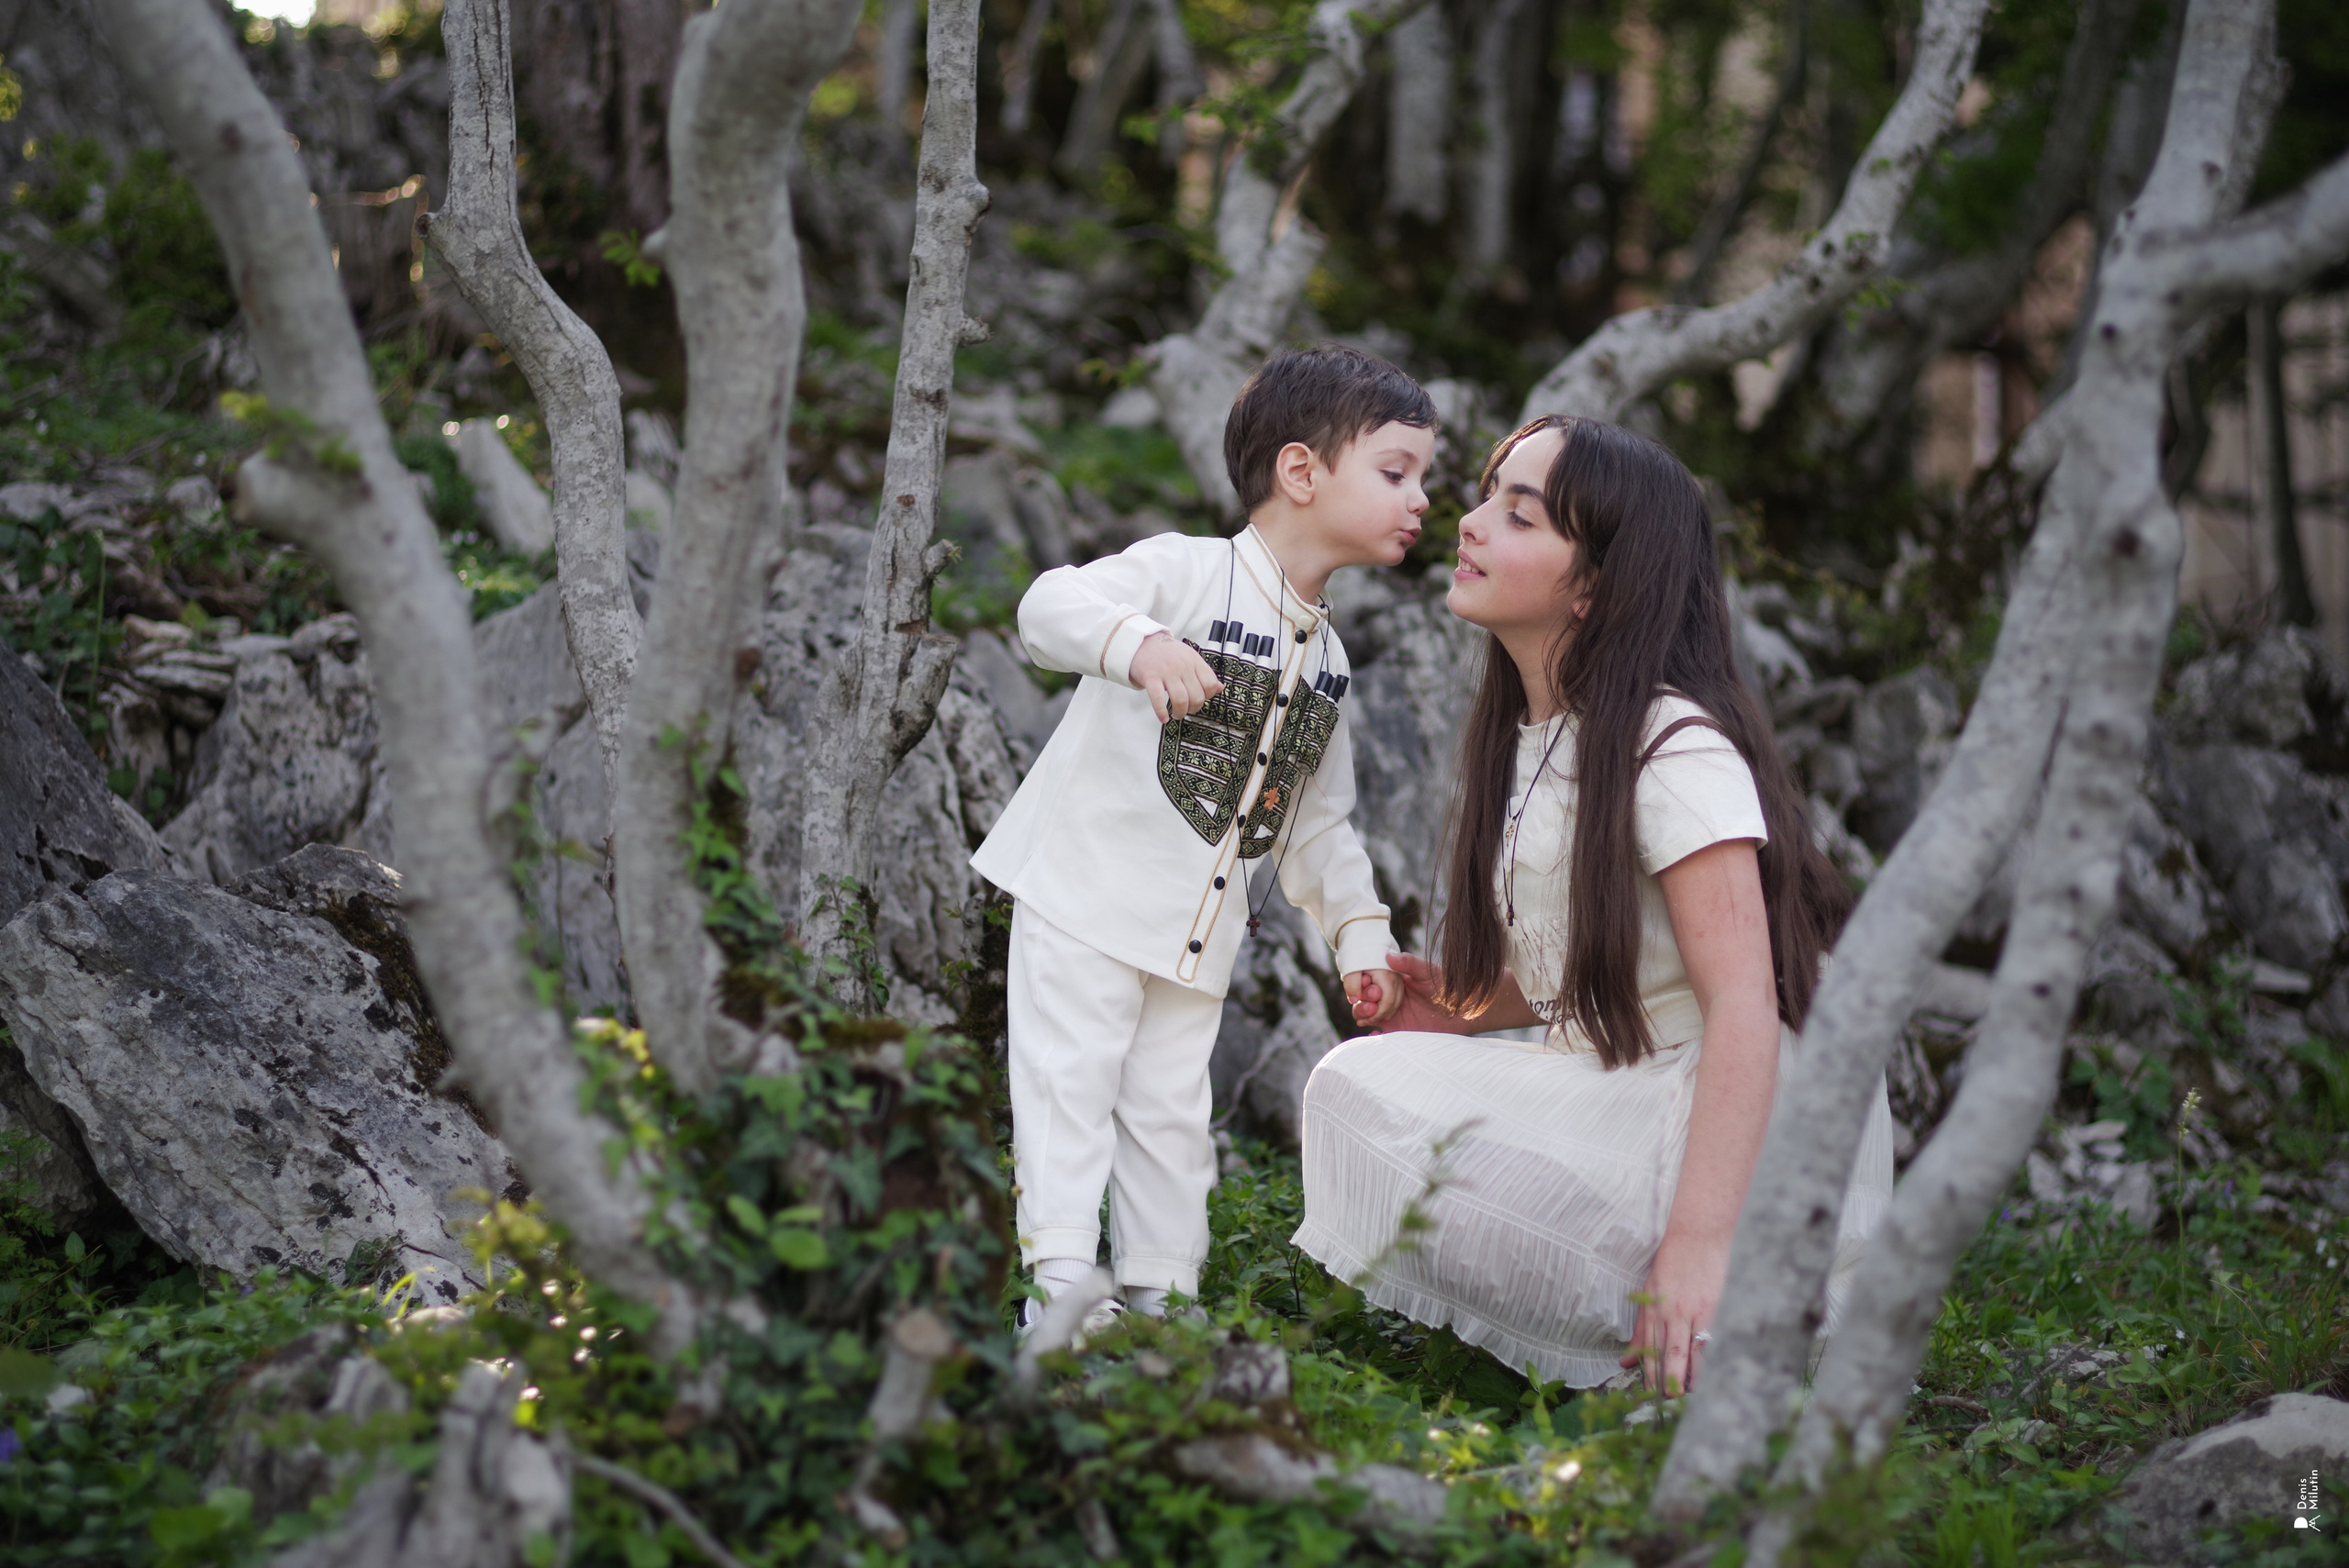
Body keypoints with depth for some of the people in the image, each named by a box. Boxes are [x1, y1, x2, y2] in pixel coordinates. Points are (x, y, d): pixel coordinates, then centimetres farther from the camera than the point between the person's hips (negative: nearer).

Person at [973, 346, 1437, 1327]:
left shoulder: (1327, 656, 12)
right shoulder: (1186, 572, -10)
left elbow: (1319, 821, 21)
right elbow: (1051, 604, -27)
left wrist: (1359, 930, 13)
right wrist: (1139, 644, -45)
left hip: (1201, 933, 7)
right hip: (1087, 890, -7)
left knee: (1171, 1111, 10)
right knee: (1069, 1080, -8)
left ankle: (1160, 1293, 16)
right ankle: (1060, 1276, -6)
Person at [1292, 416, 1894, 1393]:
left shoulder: (1678, 746, -16)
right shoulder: (1529, 738, 12)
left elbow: (1743, 1001, -23)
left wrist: (1699, 1240, -31)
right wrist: (1462, 1007, 2)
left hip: (1750, 1144, -9)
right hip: (1621, 1111, 9)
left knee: (1371, 1093, -17)